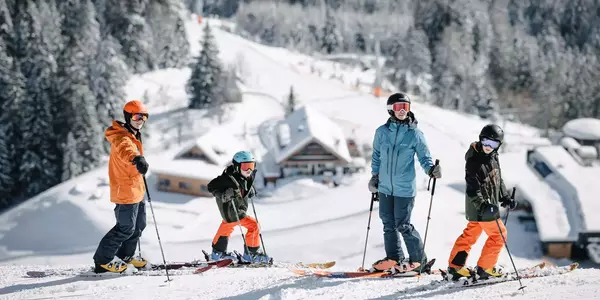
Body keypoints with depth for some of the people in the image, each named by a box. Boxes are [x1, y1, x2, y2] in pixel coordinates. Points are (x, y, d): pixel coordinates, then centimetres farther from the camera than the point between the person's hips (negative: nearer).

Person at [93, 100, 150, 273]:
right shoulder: (122, 137, -21)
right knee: (126, 228, -6)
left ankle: (125, 255, 37)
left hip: (136, 189, 10)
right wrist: (137, 159, -67)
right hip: (126, 190, -10)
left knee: (138, 225, 20)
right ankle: (103, 260, 4)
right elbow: (125, 149, -46)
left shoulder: (133, 136, 11)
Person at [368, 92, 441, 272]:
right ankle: (394, 257, 24)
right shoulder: (382, 132, 3)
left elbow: (424, 157, -2)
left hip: (405, 188, -4)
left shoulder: (415, 134, -5)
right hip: (385, 186, 4)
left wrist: (431, 169, -21)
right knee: (388, 223, 11)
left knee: (402, 225, -5)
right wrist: (375, 176, 14)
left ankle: (418, 259, 9)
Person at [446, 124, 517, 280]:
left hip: (488, 205, 9)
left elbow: (498, 180, 21)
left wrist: (505, 198, 14)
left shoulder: (493, 157, 8)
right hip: (479, 207, -9)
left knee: (470, 234, 14)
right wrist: (483, 205, -35)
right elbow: (472, 188, -25)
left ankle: (455, 266, 22)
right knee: (498, 234, -3)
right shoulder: (474, 161, -20)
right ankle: (485, 268, 6)